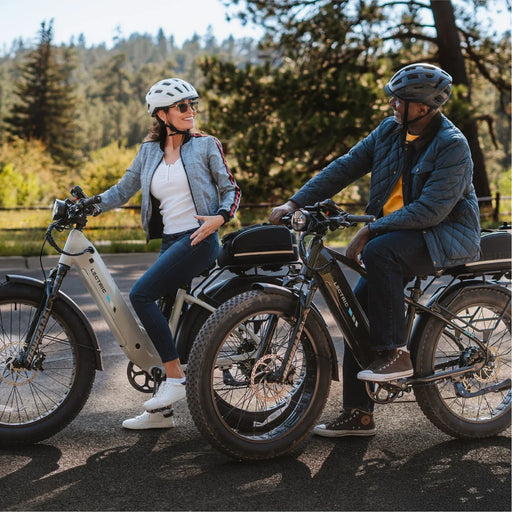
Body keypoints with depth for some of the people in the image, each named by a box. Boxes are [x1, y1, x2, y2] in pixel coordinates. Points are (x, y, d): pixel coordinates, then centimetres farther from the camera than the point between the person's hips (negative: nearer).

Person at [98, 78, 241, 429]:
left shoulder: (206, 145, 2)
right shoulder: (149, 151, 13)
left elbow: (232, 189, 2)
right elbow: (124, 189, 13)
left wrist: (220, 217, -17)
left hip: (199, 239, -6)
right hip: (169, 241, 6)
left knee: (141, 295, -21)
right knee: (170, 319, 7)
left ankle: (177, 377, -15)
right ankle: (161, 411, 14)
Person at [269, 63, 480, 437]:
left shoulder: (452, 145, -17)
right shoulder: (390, 131, 5)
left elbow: (431, 209, -25)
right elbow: (346, 166, 5)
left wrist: (370, 231, -27)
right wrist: (296, 203, -3)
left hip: (448, 235, -7)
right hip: (398, 234, 7)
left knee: (380, 252, -34)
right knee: (360, 305, -4)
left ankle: (395, 353, -21)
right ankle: (358, 414, 3)